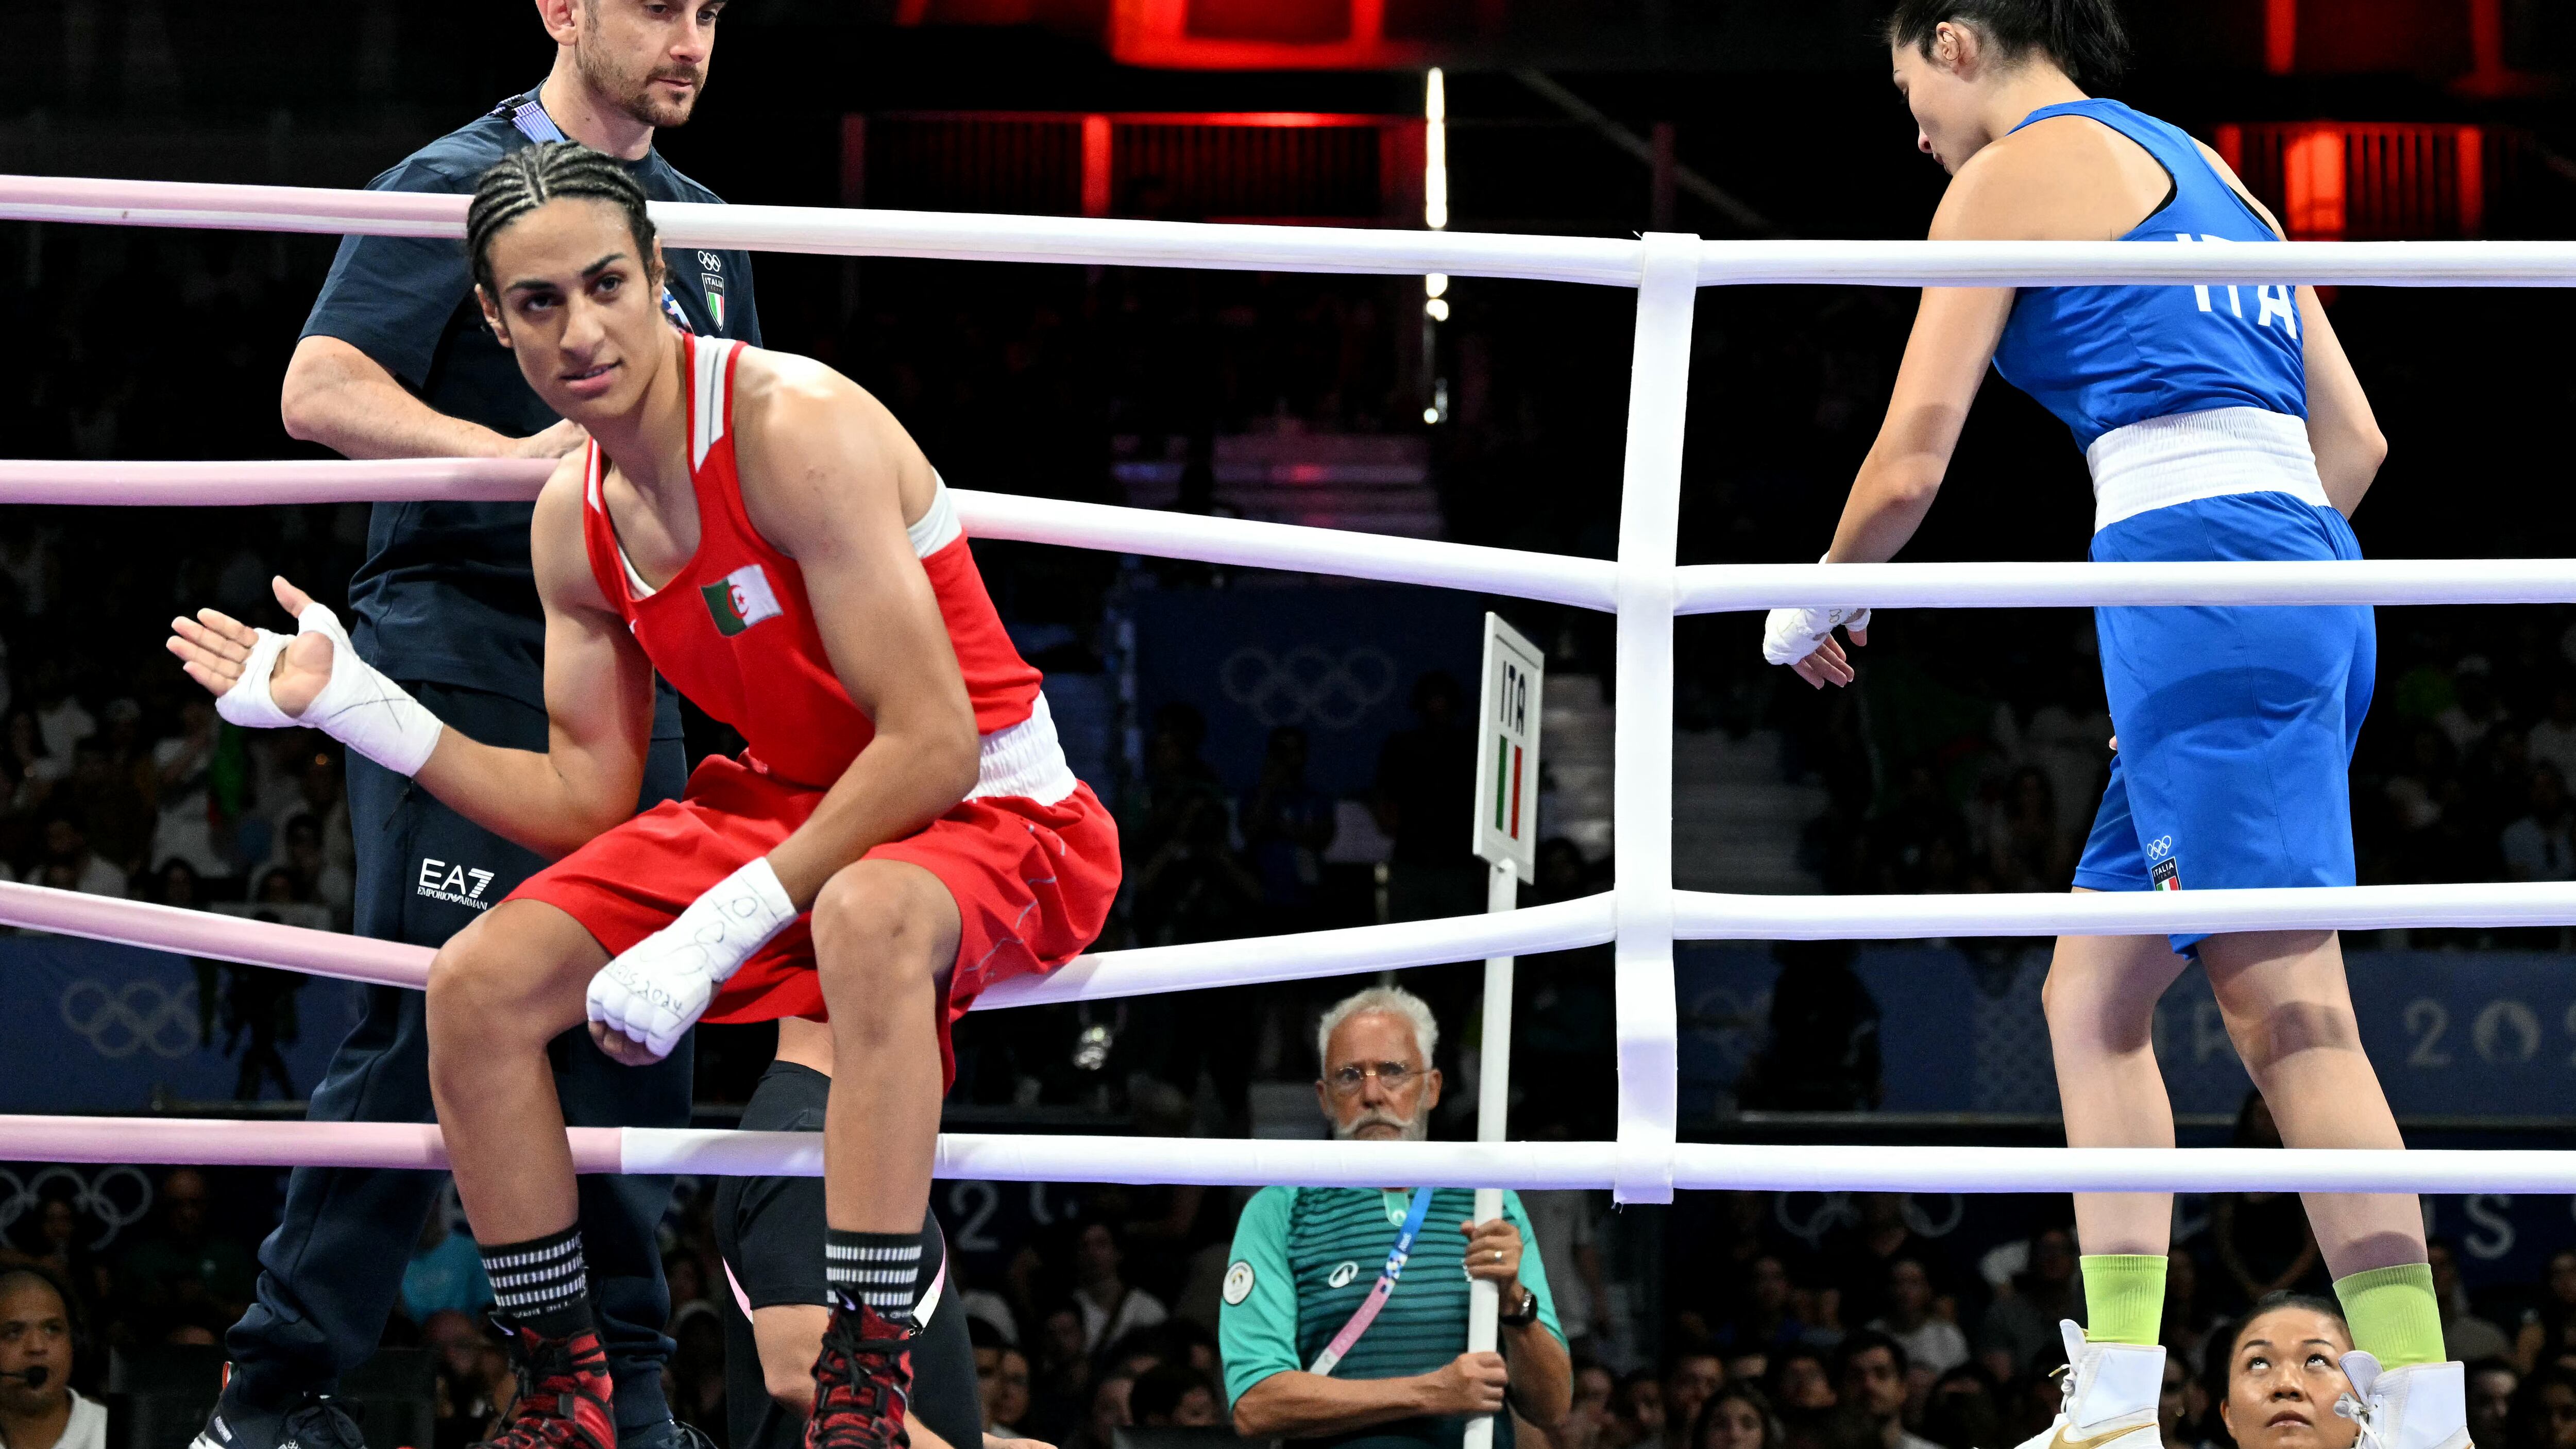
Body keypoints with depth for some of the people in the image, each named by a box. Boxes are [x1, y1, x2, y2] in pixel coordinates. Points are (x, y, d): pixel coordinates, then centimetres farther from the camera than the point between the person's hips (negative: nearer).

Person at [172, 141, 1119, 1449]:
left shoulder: (798, 430, -23)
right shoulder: (574, 521, 1)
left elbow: (934, 745, -27)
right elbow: (588, 806, 5)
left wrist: (716, 935, -28)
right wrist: (350, 702, -2)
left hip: (988, 818, -7)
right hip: (778, 804, 7)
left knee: (866, 921, -42)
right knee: (479, 982, -8)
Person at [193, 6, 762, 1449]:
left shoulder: (701, 223, 17)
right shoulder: (457, 185, -5)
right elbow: (320, 386, -14)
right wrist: (511, 454, -25)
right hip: (458, 655, -7)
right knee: (426, 1027, -10)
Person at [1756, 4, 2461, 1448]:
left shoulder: (2017, 170, 2)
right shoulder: (2199, 170, 26)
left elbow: (1911, 463, 0)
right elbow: (2354, 440, 25)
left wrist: (1814, 606, 18)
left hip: (2193, 568, -9)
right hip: (2305, 564, 9)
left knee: (2288, 1007, -15)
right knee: (2094, 991, 14)